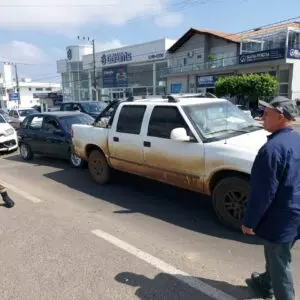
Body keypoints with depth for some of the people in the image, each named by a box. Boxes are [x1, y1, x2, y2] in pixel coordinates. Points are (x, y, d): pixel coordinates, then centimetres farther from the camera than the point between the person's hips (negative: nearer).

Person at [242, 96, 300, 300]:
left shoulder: (273, 148, -27)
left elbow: (263, 192, -25)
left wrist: (249, 221, -13)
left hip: (280, 217, -9)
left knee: (280, 263, 8)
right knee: (277, 257, 28)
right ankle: (266, 283, 51)